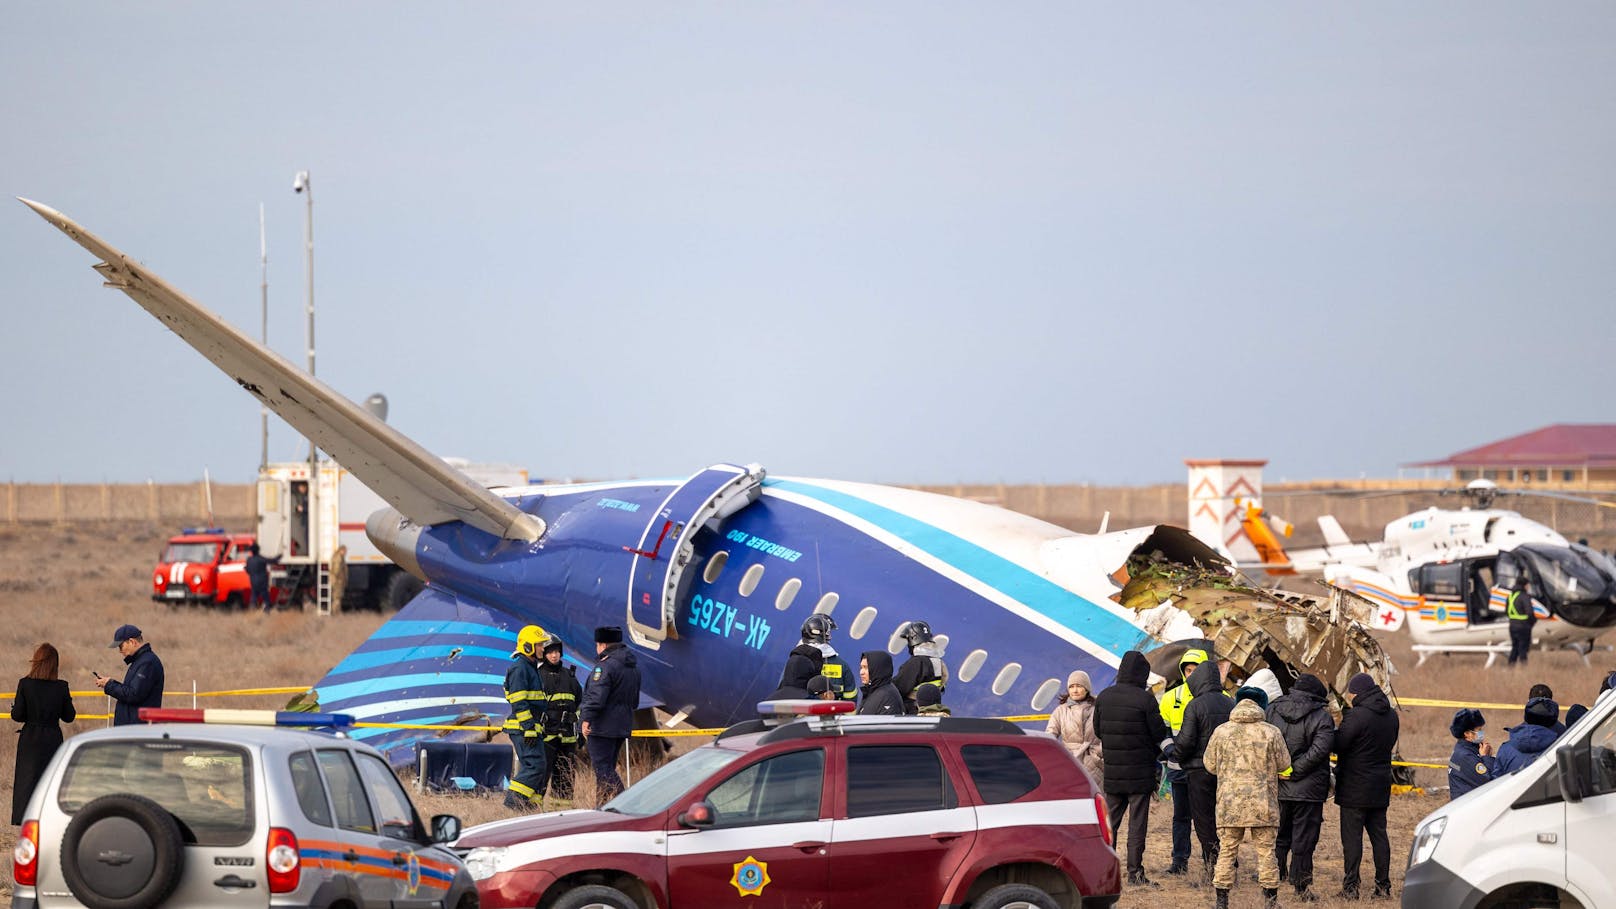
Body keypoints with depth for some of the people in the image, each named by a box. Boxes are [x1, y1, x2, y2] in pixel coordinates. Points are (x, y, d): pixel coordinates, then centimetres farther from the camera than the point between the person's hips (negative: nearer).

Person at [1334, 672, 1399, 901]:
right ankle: (1383, 886, 12)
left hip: (1355, 788, -7)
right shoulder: (1391, 716, 7)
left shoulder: (1356, 716, -18)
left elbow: (1338, 745, -17)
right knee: (1379, 835, 12)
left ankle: (1350, 887, -3)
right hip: (1381, 786, 7)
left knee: (1352, 836, -2)